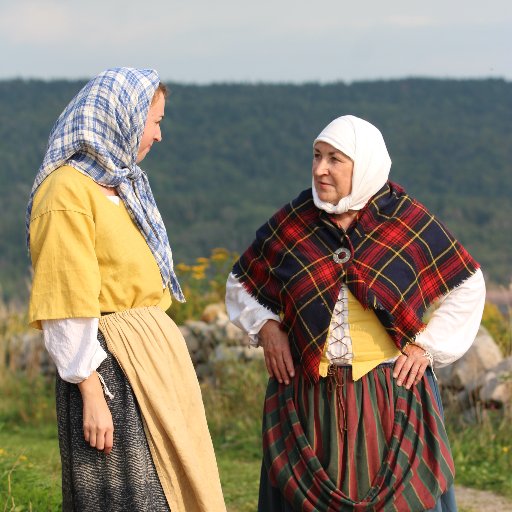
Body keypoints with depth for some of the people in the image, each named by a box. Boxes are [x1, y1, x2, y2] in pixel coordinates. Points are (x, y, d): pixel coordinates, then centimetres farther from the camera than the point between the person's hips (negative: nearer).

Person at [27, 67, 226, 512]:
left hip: (155, 359, 9)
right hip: (112, 369, -9)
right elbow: (68, 308, -17)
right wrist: (92, 394, -19)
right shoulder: (68, 192, -13)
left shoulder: (120, 183, 15)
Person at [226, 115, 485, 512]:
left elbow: (467, 285, 6)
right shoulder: (291, 224, 1)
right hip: (309, 397, 1)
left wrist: (429, 345, -1)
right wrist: (265, 326, -1)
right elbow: (241, 284, 15)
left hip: (391, 395, -1)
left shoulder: (410, 223, -3)